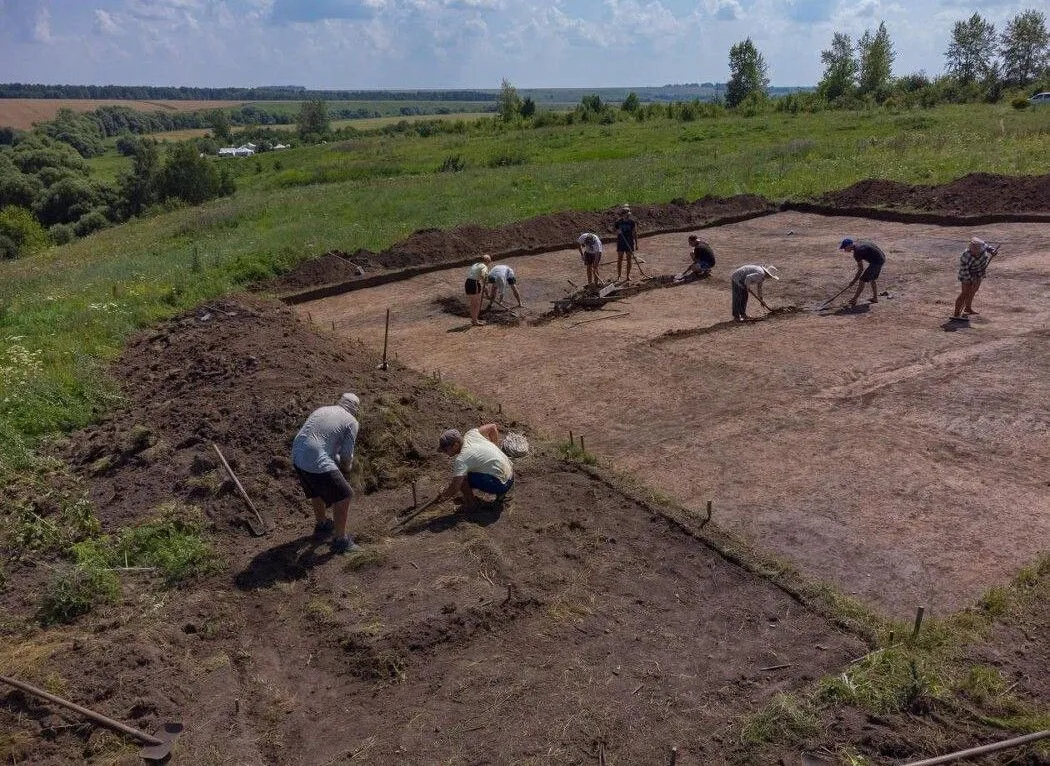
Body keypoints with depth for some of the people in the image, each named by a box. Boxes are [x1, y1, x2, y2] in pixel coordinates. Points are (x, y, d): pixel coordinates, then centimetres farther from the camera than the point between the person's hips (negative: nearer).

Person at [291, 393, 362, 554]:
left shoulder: (321, 410, 19)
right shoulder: (351, 422, 0)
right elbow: (347, 454, -2)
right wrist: (346, 468, 21)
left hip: (297, 457, 8)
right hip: (318, 463, -8)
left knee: (317, 491, 30)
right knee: (343, 496, 7)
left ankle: (322, 526, 49)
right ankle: (340, 540, 13)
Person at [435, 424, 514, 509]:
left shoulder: (461, 459, -20)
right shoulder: (471, 434, -1)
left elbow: (453, 490, -20)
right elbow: (493, 427, 14)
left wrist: (439, 498, -2)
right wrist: (494, 449, 19)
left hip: (501, 485, -9)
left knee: (461, 477, -12)